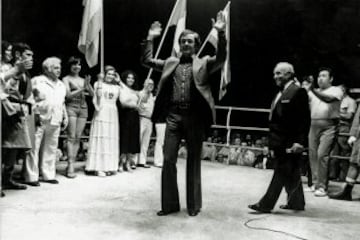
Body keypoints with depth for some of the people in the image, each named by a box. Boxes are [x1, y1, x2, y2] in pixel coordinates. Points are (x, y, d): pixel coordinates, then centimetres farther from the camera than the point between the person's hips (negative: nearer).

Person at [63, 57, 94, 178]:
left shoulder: (83, 80, 16)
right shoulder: (66, 79, 4)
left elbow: (92, 94, 9)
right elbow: (68, 94, -7)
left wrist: (88, 85, -8)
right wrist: (82, 89, -12)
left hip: (83, 108, 5)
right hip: (71, 107, -4)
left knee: (78, 137, 2)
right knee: (71, 137, -9)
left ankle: (72, 163, 6)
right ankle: (70, 166, -11)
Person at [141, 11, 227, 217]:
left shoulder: (204, 63, 8)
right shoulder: (171, 62, 17)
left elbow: (221, 58, -9)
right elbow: (147, 60, 19)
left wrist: (221, 33, -18)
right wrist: (151, 38, 12)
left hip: (194, 117, -3)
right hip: (173, 116, 3)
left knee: (194, 161, 6)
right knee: (168, 159, 1)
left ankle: (194, 205, 17)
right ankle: (170, 203, 14)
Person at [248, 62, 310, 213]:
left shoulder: (298, 92, -11)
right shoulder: (281, 93, 16)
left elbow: (304, 119, -16)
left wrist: (300, 141, -21)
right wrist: (272, 139, 15)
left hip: (289, 142, -9)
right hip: (279, 141, 9)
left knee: (282, 173, -2)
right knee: (291, 174, 16)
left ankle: (266, 205, 0)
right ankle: (296, 202, 27)